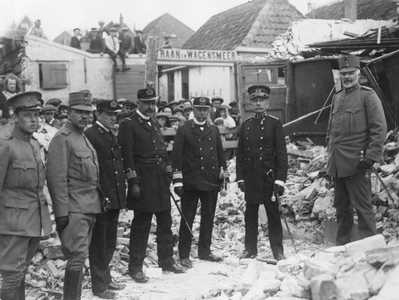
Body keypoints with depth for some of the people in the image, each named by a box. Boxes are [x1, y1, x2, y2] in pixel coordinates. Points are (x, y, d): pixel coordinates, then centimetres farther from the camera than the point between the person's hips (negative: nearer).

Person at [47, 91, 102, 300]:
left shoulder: (83, 137, 17)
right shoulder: (62, 138, -11)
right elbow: (57, 178, -16)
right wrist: (62, 211, -20)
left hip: (89, 207, 9)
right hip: (74, 209, -9)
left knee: (79, 257, 14)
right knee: (77, 257, -10)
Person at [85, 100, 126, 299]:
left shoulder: (112, 137, 16)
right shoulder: (90, 135, -13)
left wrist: (121, 196, 15)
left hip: (114, 198, 9)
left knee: (110, 243, 18)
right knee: (99, 244, 2)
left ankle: (106, 278, 31)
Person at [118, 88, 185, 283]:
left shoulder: (155, 124, 18)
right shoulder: (129, 124, -7)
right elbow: (127, 155, -13)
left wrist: (168, 173, 11)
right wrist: (133, 182, -17)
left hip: (160, 180, 7)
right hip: (143, 181, -7)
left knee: (165, 223, 12)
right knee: (141, 225, -3)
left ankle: (166, 260, 24)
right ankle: (135, 267, 5)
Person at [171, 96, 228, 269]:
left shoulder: (214, 130, 13)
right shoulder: (183, 130, 0)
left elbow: (220, 154, 17)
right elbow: (176, 156, -4)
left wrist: (224, 174, 11)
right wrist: (177, 180, -9)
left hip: (211, 182, 4)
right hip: (190, 182, -4)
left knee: (208, 218, 11)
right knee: (187, 218, 0)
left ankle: (205, 251, 23)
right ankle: (184, 255, 7)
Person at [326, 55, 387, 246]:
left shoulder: (368, 96, -4)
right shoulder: (336, 98, 16)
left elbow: (379, 129, -10)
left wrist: (371, 157, -16)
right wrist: (330, 154, 15)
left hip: (356, 164, -7)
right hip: (337, 164, 7)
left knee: (363, 207, -5)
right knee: (341, 206, 15)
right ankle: (342, 246, 25)